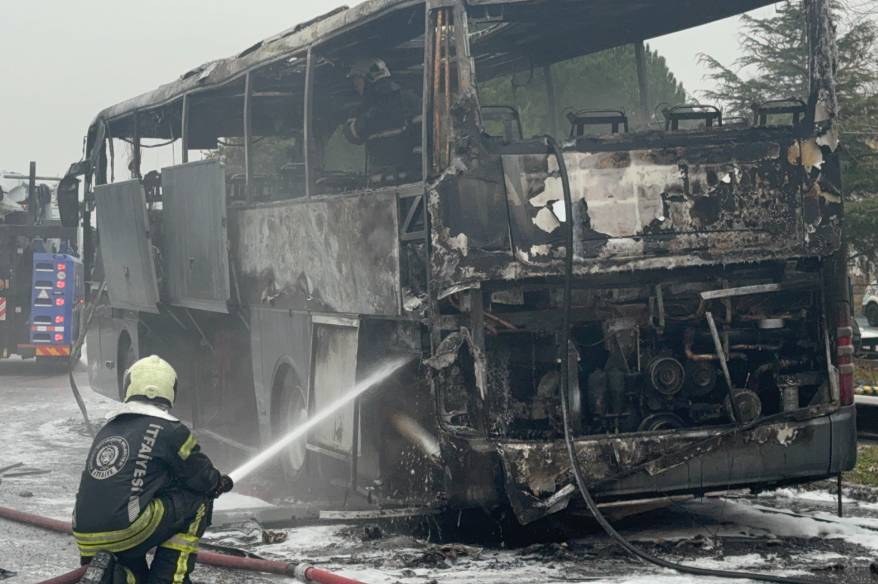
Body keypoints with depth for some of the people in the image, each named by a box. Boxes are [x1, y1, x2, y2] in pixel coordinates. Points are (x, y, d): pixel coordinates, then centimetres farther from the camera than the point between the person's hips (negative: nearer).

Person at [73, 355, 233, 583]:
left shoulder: (106, 431, 18)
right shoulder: (170, 431, -1)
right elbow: (203, 479, 8)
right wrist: (220, 483, 33)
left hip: (86, 540, 6)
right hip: (127, 533, -6)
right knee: (198, 501, 14)